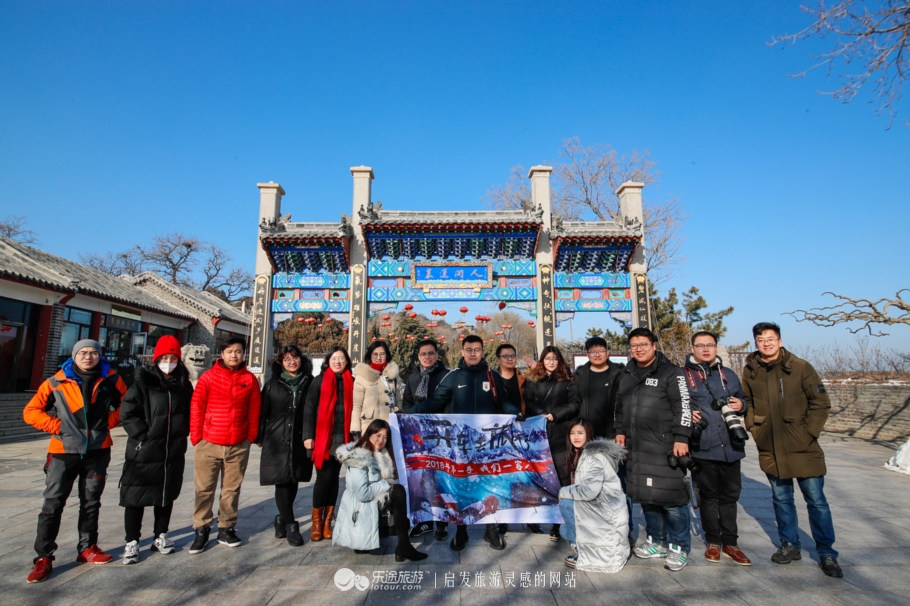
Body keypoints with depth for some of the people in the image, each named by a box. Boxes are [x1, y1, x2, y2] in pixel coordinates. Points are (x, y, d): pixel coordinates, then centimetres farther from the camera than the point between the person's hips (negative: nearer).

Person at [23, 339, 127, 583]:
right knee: (53, 504, 0)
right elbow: (31, 411, -1)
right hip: (64, 451, -1)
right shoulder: (57, 382, -6)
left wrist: (109, 421, -3)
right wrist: (57, 426, -11)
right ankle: (44, 556, 12)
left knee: (91, 502, 13)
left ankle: (87, 547, 26)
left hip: (98, 451, 2)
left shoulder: (110, 379, -2)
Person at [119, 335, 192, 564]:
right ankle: (132, 542, 19)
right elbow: (128, 412, -11)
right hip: (144, 452, -3)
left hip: (174, 453, 4)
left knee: (167, 495, 15)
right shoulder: (143, 382, -7)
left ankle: (160, 536, 29)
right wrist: (144, 436, -14)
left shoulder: (184, 385, 4)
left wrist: (182, 434, 4)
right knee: (136, 497, 5)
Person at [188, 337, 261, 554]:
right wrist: (196, 437, -3)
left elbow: (254, 410, 5)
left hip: (239, 446, 1)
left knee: (232, 489, 11)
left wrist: (251, 436, 3)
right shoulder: (209, 376, -2)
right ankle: (201, 530, 22)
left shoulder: (250, 379, 2)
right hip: (208, 443, -1)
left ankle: (226, 529, 25)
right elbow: (196, 407, 0)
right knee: (204, 489, 7)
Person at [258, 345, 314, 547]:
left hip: (300, 441, 1)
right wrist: (261, 437, 2)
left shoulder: (309, 383, 3)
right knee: (282, 482, -4)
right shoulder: (273, 384, 5)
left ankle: (282, 518, 30)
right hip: (277, 441, -1)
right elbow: (263, 411, 5)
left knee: (293, 482, 9)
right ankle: (291, 526, 6)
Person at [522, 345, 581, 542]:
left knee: (563, 478, -3)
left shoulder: (567, 380, 7)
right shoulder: (532, 380, 9)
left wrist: (555, 414, -8)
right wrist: (542, 415, -9)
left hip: (561, 435, -1)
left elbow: (575, 404, 2)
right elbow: (527, 403, 5)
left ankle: (558, 524, 5)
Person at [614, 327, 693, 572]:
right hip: (635, 448, 6)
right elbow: (619, 406, 24)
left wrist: (681, 438, -15)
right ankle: (657, 542, 27)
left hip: (664, 447, -6)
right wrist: (620, 431, 16)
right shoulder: (625, 375, 15)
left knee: (671, 497, -3)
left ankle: (680, 547, 14)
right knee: (645, 495, 12)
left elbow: (683, 407, -10)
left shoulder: (670, 372, -4)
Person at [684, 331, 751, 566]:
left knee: (730, 495, 11)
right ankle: (713, 542, 23)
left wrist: (741, 405, -1)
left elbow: (742, 400, 21)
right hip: (703, 447, -3)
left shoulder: (728, 375, 13)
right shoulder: (683, 376, 1)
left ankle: (729, 543, 25)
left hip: (730, 447, 3)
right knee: (708, 495, 9)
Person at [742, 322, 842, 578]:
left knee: (816, 500, 6)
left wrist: (809, 433, -9)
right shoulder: (750, 372, 1)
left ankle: (827, 553, 22)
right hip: (770, 450, 3)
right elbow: (747, 402, 12)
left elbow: (821, 402, -4)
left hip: (802, 448, -3)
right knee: (781, 498, 14)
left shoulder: (800, 367, -7)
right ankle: (789, 545, 29)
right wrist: (754, 427, 0)